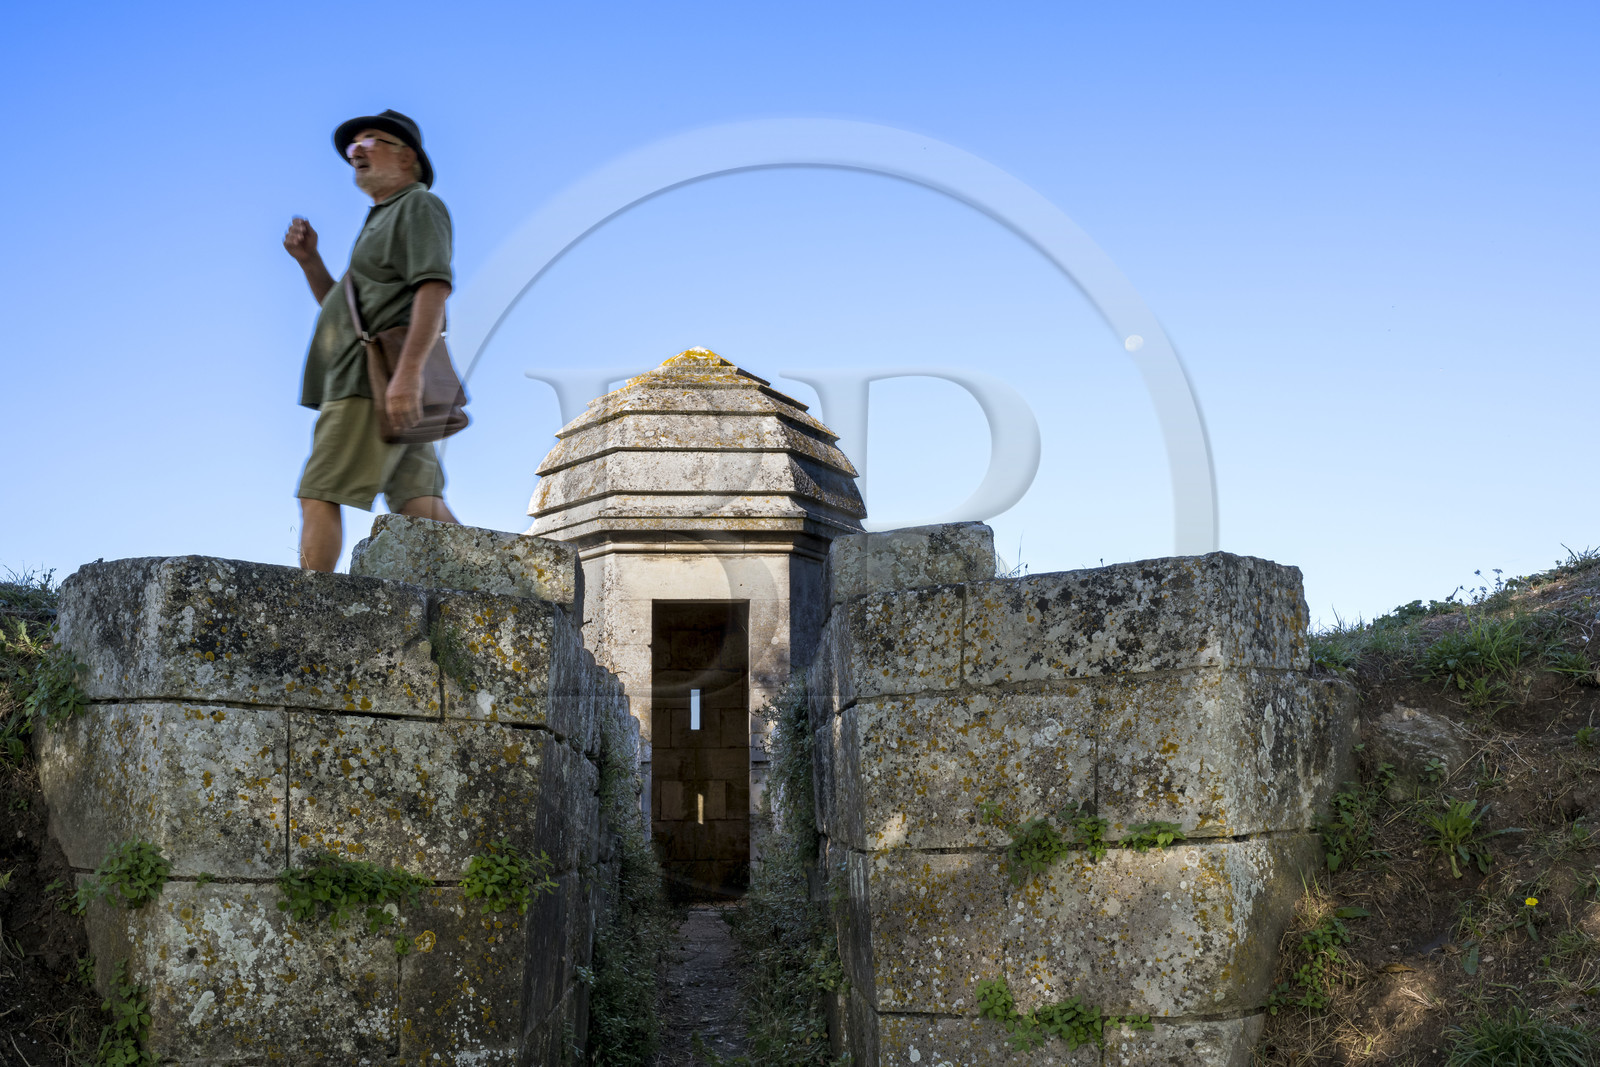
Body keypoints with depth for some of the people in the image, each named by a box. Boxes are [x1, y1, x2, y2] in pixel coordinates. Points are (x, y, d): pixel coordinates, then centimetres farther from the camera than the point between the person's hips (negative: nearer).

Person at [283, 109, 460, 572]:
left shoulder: (418, 206, 0)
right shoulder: (382, 220, 30)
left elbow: (434, 286, -17)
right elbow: (342, 311, 29)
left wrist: (408, 371, -28)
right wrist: (308, 260, 13)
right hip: (364, 381, 9)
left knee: (319, 495, -12)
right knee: (420, 509, -1)